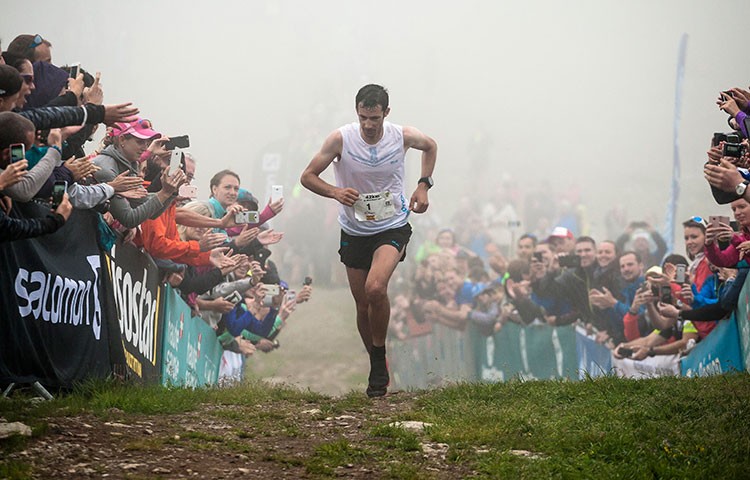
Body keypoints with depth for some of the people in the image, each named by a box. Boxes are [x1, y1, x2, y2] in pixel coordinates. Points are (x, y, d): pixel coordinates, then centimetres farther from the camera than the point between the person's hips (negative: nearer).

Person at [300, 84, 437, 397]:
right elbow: (308, 177, -6)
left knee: (375, 288, -27)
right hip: (354, 231, 2)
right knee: (363, 305, 6)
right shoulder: (341, 139, -13)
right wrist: (335, 192, -25)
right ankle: (377, 367, 26)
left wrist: (424, 185, 2)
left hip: (392, 227, -2)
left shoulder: (403, 137, -9)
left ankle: (380, 359, -8)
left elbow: (430, 146, 15)